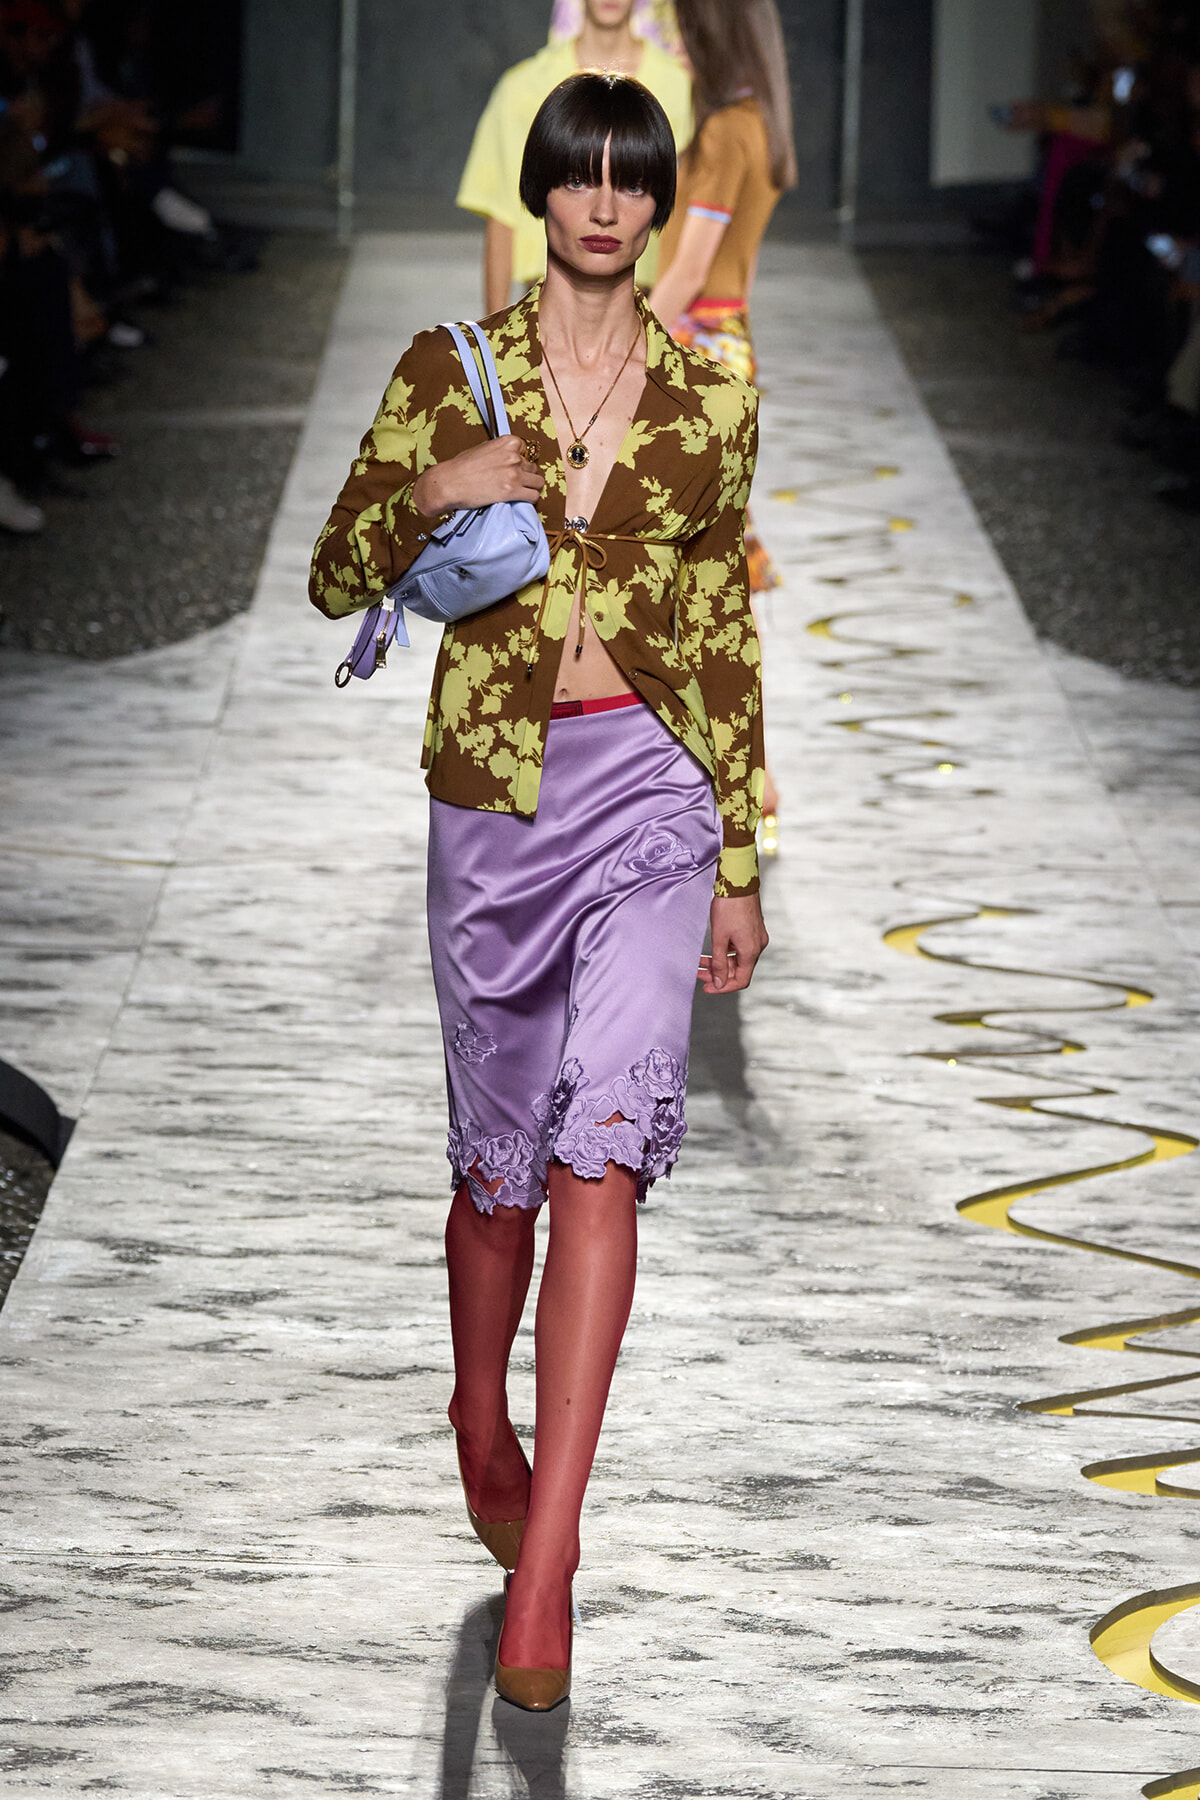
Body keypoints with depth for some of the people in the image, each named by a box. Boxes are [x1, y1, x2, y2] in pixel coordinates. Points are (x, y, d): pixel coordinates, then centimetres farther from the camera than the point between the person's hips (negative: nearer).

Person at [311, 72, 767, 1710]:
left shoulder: (708, 399, 6)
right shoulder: (450, 371, 3)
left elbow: (726, 633, 11)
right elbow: (339, 578, 5)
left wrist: (741, 866, 10)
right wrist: (428, 498, -16)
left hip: (651, 780, 0)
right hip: (494, 790, 0)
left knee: (601, 1146, -14)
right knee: (503, 1152, 10)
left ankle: (544, 1564, -17)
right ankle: (484, 1431, 40)